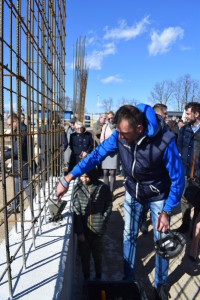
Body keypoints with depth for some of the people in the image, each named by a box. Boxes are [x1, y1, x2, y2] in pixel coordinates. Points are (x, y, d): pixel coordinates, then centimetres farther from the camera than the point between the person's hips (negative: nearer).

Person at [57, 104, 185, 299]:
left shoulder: (163, 141, -33)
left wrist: (166, 212, -21)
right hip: (132, 192, 3)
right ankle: (128, 278, 36)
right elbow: (96, 155, -18)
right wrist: (67, 180, -23)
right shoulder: (119, 135, -24)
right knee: (129, 236, 12)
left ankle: (160, 284, 34)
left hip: (158, 196, -3)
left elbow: (178, 178, -22)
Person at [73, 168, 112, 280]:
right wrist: (79, 232, -10)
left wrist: (101, 223, -6)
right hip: (83, 231, 1)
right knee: (84, 256, 17)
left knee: (98, 256, 17)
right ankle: (86, 278, 40)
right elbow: (76, 211, -7)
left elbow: (108, 207, 1)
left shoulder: (103, 188, -10)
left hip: (98, 231, -1)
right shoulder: (78, 188, -7)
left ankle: (98, 277, 41)